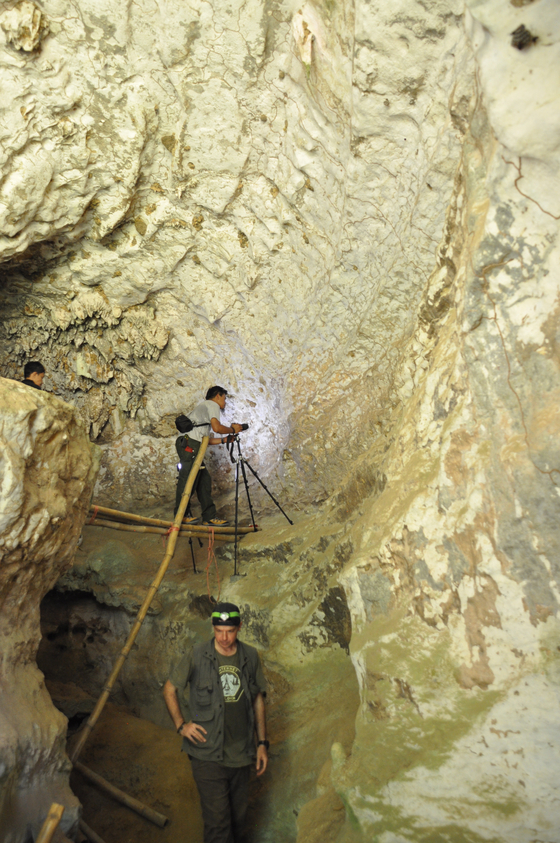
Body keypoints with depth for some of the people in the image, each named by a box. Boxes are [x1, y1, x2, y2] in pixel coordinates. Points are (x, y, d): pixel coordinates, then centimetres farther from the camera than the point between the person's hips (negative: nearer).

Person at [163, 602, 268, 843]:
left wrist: (262, 743, 8)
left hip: (241, 753, 3)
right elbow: (169, 689, 3)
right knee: (217, 821, -2)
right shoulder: (197, 656, -10)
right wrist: (181, 724, -5)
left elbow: (258, 700, 9)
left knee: (238, 817, 17)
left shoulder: (250, 657, -1)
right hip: (208, 755, -3)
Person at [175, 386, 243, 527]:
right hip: (190, 445, -10)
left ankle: (210, 517, 9)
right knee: (188, 480, -6)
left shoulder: (203, 406, 31)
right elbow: (217, 427, -15)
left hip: (193, 446, 10)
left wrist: (224, 440, 20)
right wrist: (232, 429, 2)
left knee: (204, 480, 8)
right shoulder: (212, 405, 3)